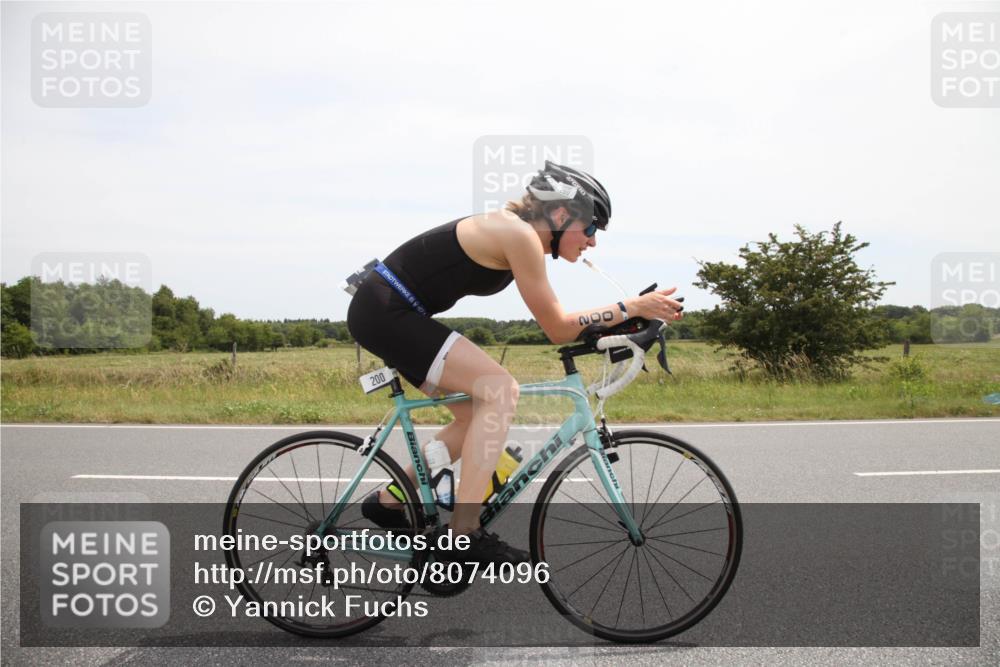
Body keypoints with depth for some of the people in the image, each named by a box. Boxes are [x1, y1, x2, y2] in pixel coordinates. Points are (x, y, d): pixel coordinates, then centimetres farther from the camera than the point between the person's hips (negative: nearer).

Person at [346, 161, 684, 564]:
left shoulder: (514, 232, 11)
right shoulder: (520, 234, -17)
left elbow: (555, 324, 15)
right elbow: (558, 329, -15)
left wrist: (621, 323, 10)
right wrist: (634, 307, -10)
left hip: (389, 313, 10)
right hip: (384, 310, -10)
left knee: (475, 416, 10)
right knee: (500, 390, -18)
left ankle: (389, 501, 22)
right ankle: (464, 533, -17)